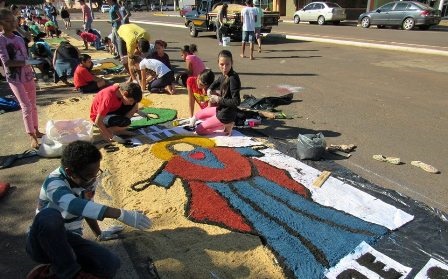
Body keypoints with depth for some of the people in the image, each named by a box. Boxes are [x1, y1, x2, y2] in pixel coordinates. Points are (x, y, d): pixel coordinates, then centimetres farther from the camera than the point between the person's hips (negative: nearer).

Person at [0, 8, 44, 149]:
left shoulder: (19, 39, 8)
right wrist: (25, 62, -16)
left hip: (27, 75, 6)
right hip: (14, 78, -6)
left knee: (33, 105, 11)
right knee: (26, 106, -9)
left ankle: (36, 131, 24)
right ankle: (32, 137, -4)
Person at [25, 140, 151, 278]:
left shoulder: (89, 180, -4)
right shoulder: (54, 183, -25)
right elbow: (75, 205, -47)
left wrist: (99, 234, 26)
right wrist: (122, 214, -52)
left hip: (69, 240, 5)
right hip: (42, 242, -5)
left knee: (111, 264, -22)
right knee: (49, 216, -41)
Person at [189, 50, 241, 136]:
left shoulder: (233, 78, -26)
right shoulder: (224, 76, 0)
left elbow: (236, 102, -29)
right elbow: (216, 83, 23)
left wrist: (218, 99, -21)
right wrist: (210, 89, 1)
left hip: (226, 114, -10)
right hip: (221, 109, 10)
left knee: (198, 130, 3)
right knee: (198, 115, 29)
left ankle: (226, 125, 3)